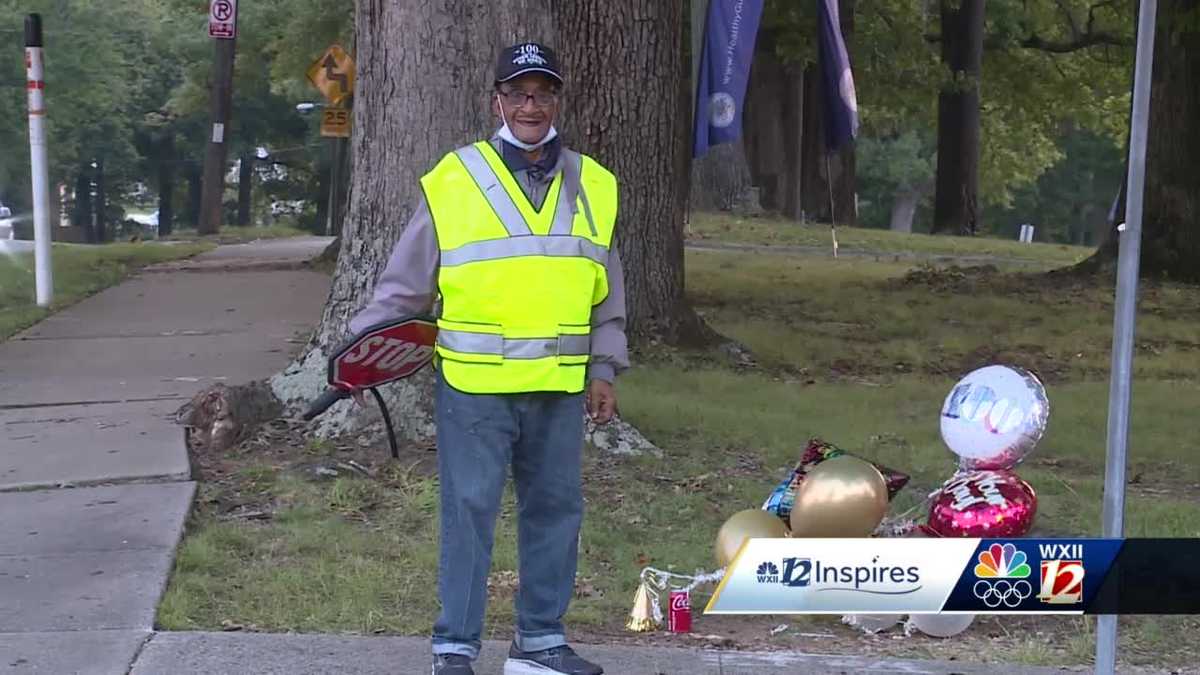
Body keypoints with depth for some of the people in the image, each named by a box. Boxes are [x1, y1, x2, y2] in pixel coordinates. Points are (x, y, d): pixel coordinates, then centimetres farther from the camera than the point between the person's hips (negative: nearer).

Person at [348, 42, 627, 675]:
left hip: (561, 387, 4)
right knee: (469, 512, -2)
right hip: (474, 385, -4)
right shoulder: (451, 181, -3)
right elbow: (404, 284, 1)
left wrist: (603, 368, 12)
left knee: (555, 510, 10)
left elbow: (607, 293, 15)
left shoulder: (595, 186, 9)